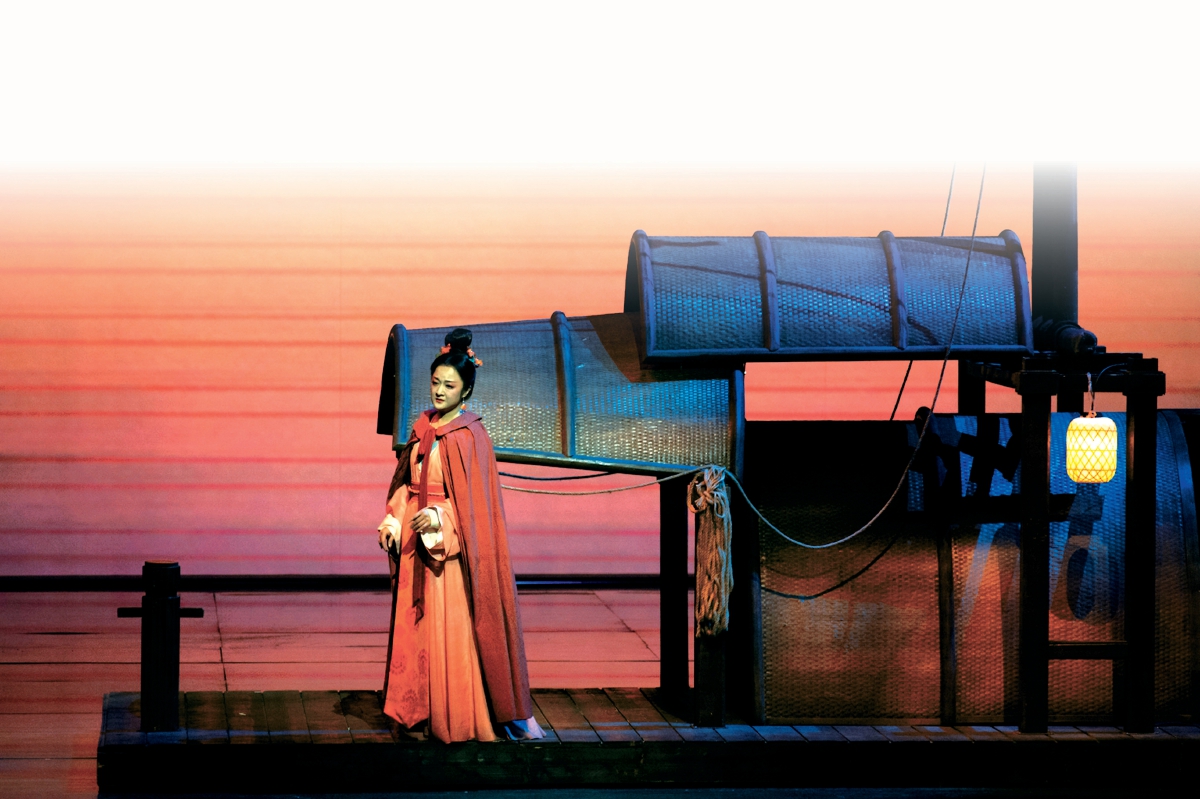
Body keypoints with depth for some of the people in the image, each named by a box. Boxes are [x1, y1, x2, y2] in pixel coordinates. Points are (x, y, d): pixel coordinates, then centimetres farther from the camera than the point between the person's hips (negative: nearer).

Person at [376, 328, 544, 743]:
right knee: (416, 624, 10)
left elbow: (474, 497, -13)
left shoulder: (469, 435, -11)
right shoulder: (423, 427, 9)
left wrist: (440, 518, -26)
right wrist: (393, 520, 0)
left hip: (452, 543, -7)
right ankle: (421, 705, 19)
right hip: (416, 538, 7)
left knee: (453, 628, -4)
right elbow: (406, 480, 13)